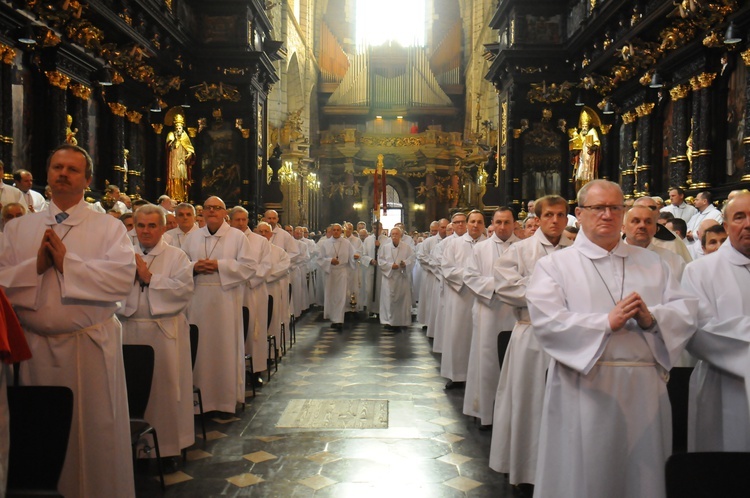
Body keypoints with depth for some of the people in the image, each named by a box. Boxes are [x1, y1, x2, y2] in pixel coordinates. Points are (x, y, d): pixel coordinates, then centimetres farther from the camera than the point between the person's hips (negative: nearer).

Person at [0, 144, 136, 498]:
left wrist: (66, 262, -17)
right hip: (36, 346, 3)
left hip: (92, 345, -3)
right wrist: (36, 265, -14)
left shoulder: (109, 227, 0)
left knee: (96, 430, 5)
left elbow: (123, 277, -16)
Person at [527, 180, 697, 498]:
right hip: (585, 388, -3)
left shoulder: (652, 263, 14)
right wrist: (606, 322, -19)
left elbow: (686, 311, 5)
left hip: (645, 387, 4)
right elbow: (545, 321, -12)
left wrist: (652, 319, -15)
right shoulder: (554, 265, 2)